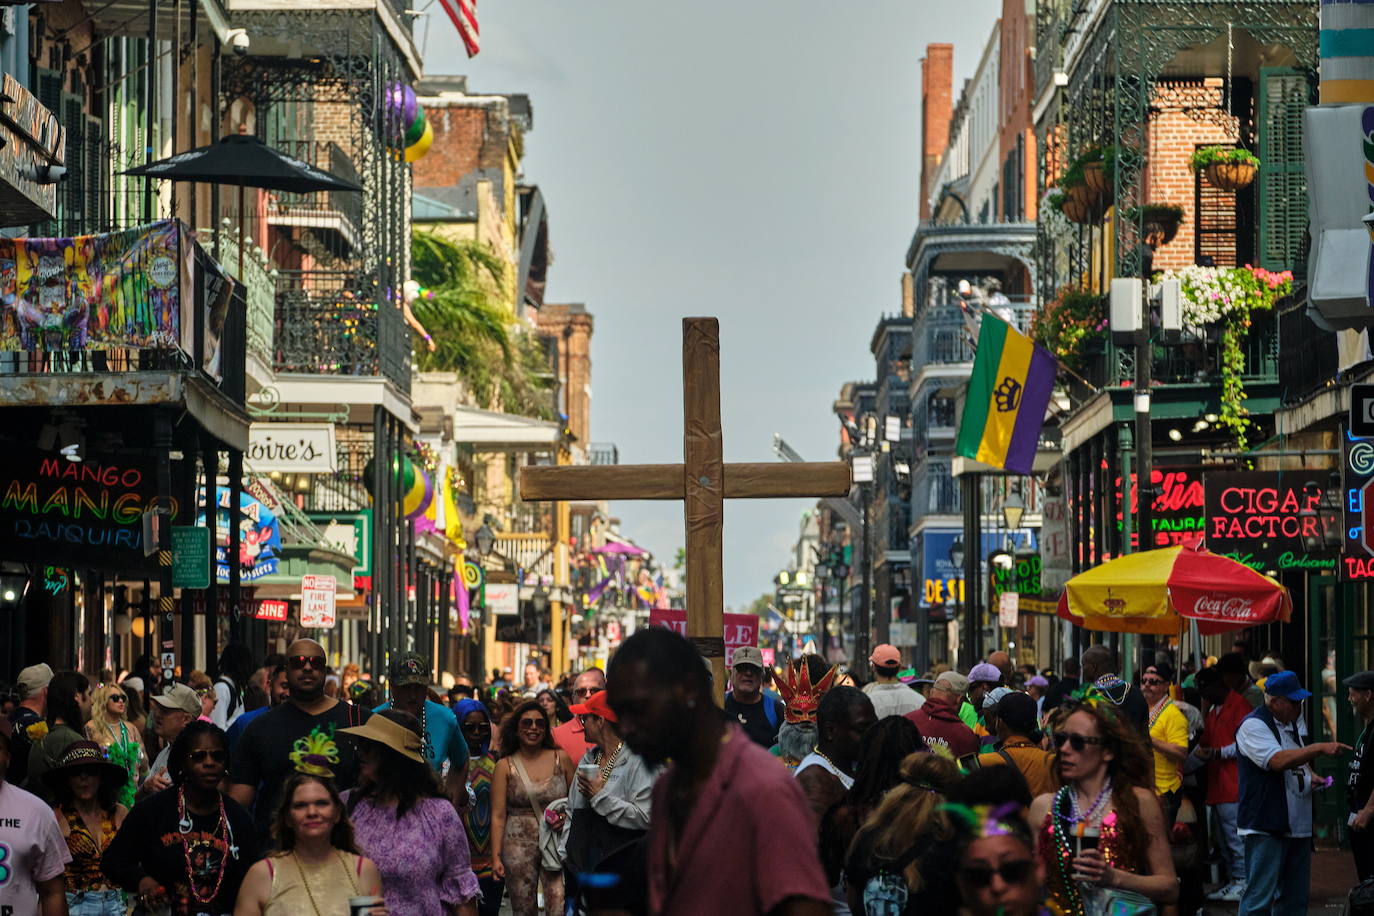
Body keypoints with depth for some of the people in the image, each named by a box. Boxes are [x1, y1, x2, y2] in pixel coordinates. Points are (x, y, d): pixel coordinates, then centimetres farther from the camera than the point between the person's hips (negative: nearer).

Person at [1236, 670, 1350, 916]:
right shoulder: (1253, 725, -11)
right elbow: (1278, 760, -25)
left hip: (1298, 827, 9)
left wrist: (1310, 776, 8)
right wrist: (1320, 748, -26)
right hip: (1266, 827, -9)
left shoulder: (1291, 725, 17)